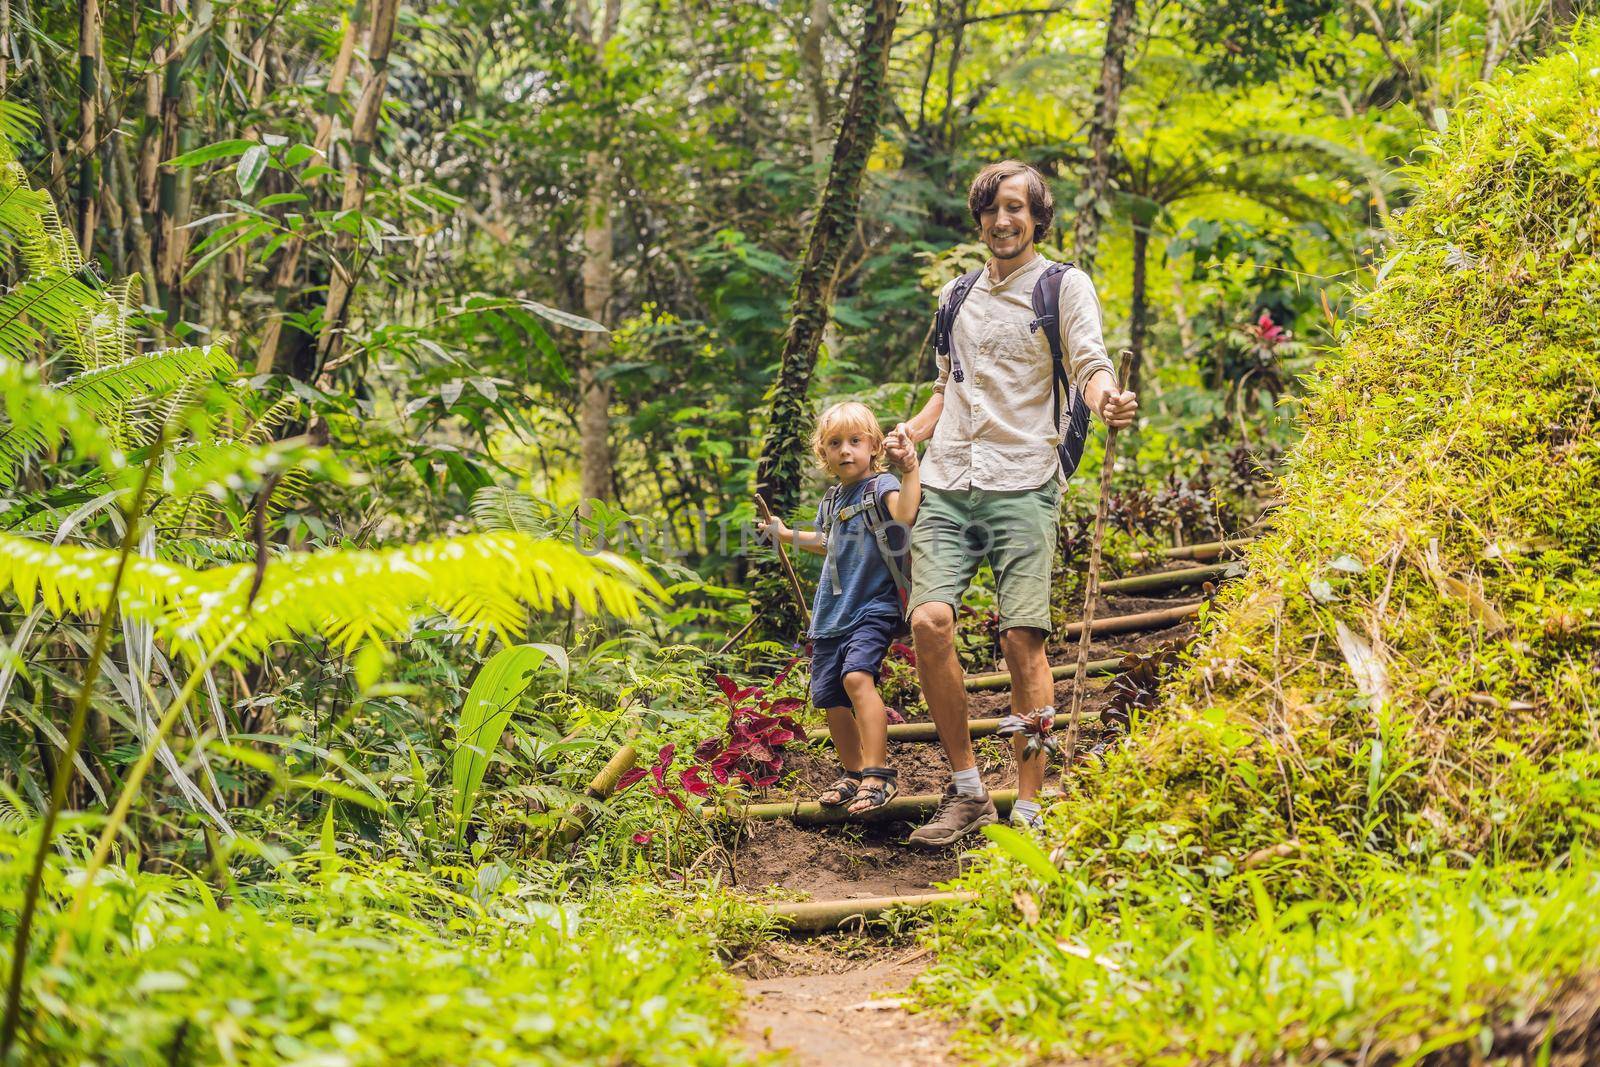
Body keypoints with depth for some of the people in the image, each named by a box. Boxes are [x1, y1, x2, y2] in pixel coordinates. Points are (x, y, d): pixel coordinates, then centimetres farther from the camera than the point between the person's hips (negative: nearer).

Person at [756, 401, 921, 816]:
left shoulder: (882, 485, -8)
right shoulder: (832, 499, 14)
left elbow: (904, 515, -32)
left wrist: (910, 471, -41)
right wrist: (788, 535, 36)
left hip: (873, 608, -8)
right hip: (831, 612, 8)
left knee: (857, 676, -29)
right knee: (831, 698, 8)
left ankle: (878, 774, -29)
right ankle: (853, 773, 27)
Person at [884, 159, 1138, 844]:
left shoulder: (1064, 287, 6)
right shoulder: (957, 297, 21)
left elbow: (1090, 367, -5)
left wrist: (1108, 401, -29)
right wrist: (915, 430, 11)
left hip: (1022, 486, -4)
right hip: (946, 486, 4)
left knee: (1022, 638, -11)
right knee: (929, 622, -14)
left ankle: (1028, 809, -5)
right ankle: (966, 791, -2)